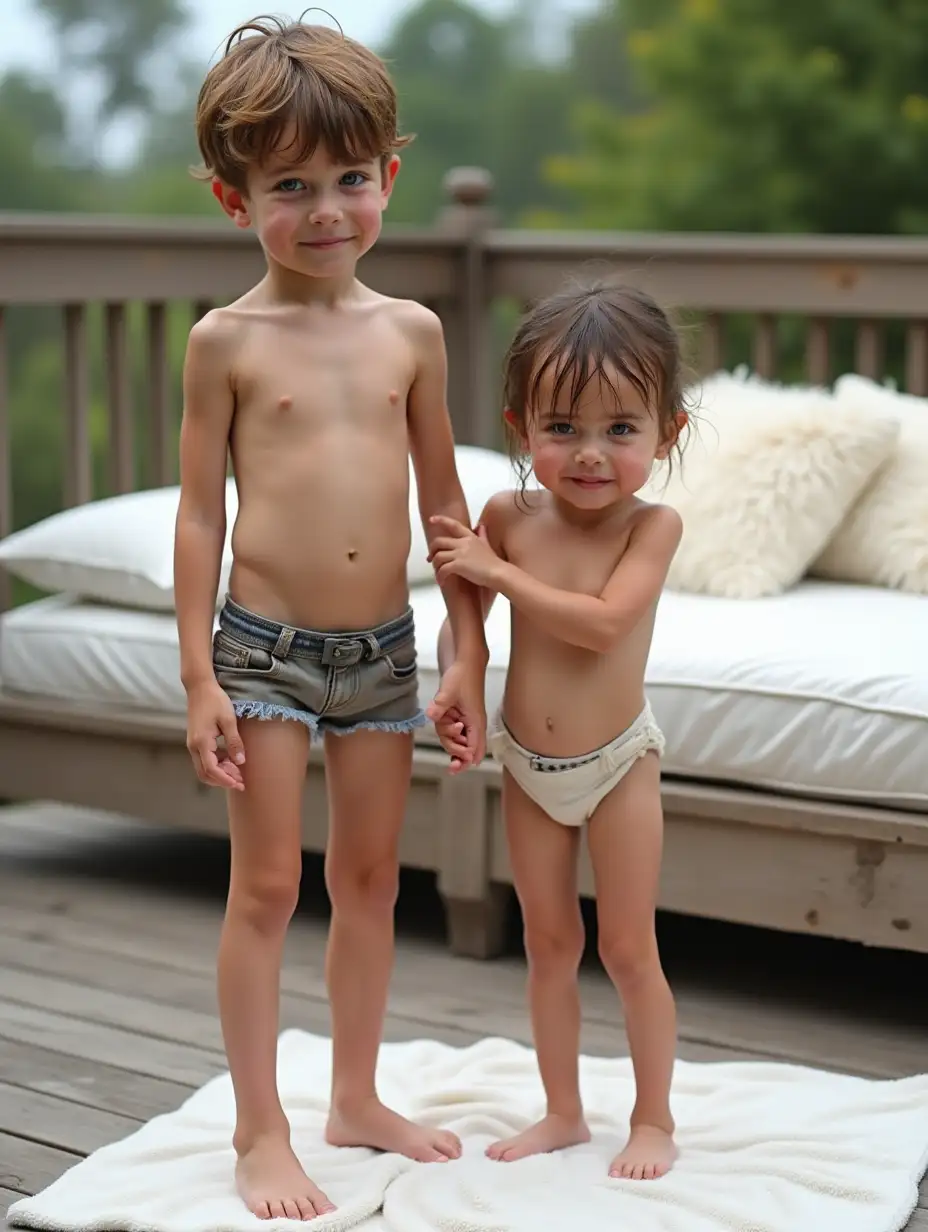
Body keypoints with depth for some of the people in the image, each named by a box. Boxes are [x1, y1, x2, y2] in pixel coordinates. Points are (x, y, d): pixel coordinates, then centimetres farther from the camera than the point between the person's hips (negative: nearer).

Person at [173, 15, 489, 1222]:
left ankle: (357, 1098, 30)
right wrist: (200, 679, -8)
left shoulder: (412, 331, 3)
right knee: (267, 888, 3)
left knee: (370, 880, 14)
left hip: (384, 644, 4)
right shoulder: (227, 339, -6)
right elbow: (201, 511, -4)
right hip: (266, 646, -3)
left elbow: (445, 500, 7)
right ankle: (260, 1130, 16)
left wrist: (468, 657, 5)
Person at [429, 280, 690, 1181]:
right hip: (527, 764, 4)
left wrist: (496, 570, -27)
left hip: (615, 765, -4)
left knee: (627, 951, 6)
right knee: (548, 946, 15)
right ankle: (563, 1113, 31)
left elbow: (603, 622, -31)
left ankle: (654, 1119, 24)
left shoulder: (652, 525, -17)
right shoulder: (509, 515, -7)